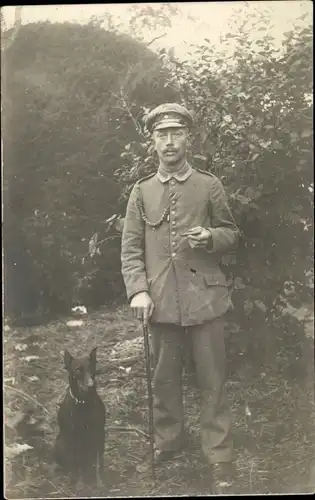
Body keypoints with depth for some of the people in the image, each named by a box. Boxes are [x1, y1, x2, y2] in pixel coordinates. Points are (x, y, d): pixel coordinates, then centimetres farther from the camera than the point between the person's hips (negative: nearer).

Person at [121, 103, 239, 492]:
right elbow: (130, 248, 5)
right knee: (164, 379, 13)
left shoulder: (209, 186, 5)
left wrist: (210, 237, -13)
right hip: (161, 300, 1)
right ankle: (167, 443, 32)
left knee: (212, 380, 3)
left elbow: (232, 234, 10)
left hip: (205, 296, -1)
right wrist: (138, 290, -9)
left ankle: (219, 460, 15)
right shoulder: (141, 192, 8)